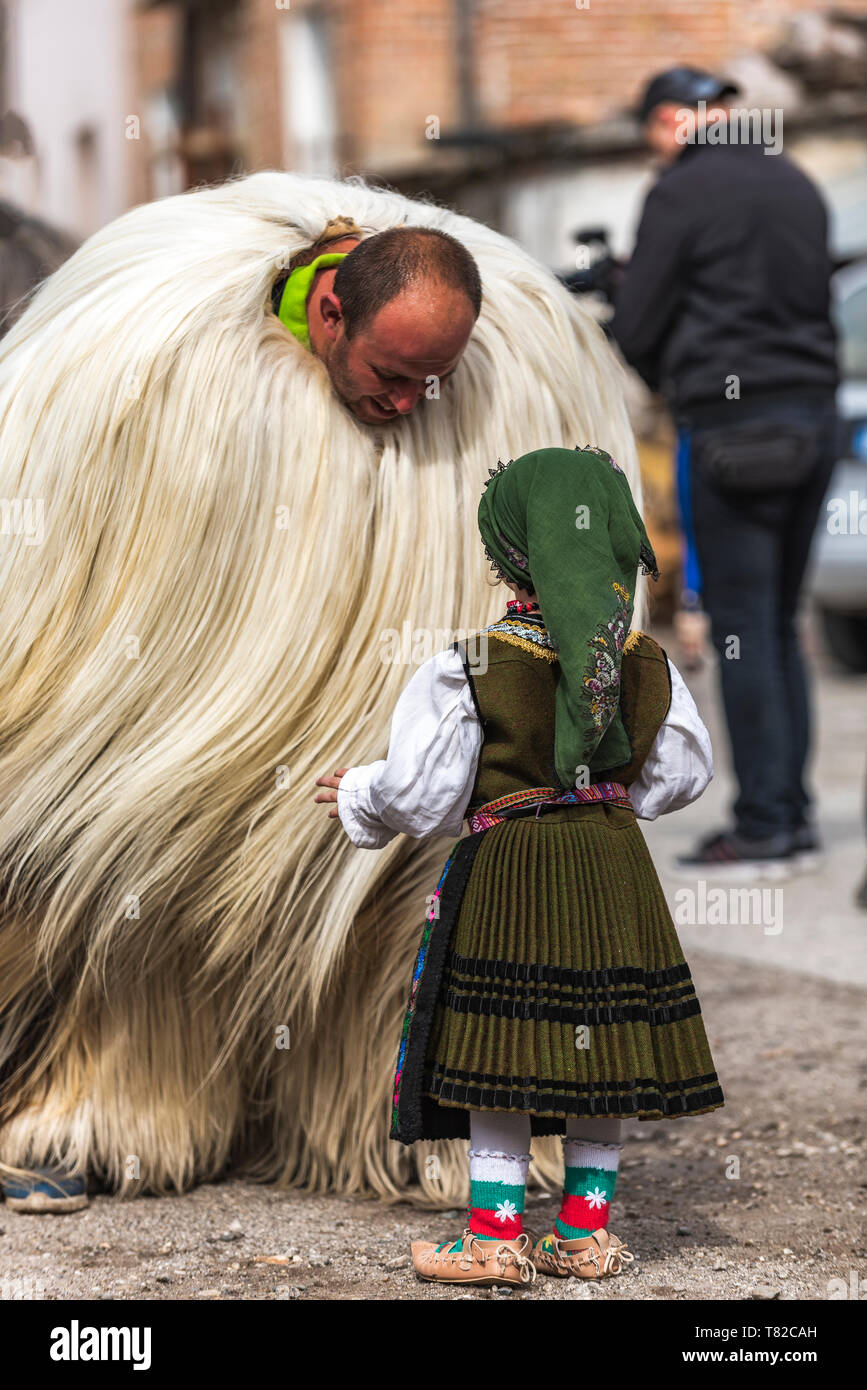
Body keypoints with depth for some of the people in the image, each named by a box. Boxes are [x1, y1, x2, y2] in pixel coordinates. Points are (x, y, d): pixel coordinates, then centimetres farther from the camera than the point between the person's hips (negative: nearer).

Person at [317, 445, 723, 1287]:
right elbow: (683, 773, 14)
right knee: (600, 1049, 10)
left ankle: (496, 1237, 5)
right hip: (615, 867, 4)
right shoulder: (645, 664, 1)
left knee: (499, 1052, 2)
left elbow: (418, 796, -8)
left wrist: (357, 800, 14)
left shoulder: (469, 671, -12)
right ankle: (585, 1233, 16)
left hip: (507, 872, -4)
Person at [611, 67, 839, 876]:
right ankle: (793, 816, 12)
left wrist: (669, 386, 16)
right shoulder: (797, 185, 14)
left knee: (742, 629, -4)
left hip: (729, 426, -7)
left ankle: (763, 828, -4)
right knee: (779, 624, 12)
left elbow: (636, 328, -3)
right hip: (812, 415, 7)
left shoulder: (683, 191, -6)